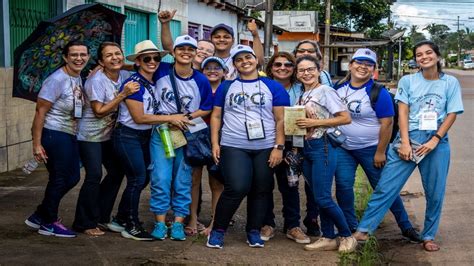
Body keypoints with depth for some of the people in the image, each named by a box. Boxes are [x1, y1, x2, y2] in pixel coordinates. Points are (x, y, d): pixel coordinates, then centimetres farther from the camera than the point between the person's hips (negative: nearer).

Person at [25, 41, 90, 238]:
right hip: (54, 135, -9)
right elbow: (40, 111, -18)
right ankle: (49, 223, 21)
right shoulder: (57, 80, -17)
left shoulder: (78, 78, 9)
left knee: (72, 177, 14)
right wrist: (36, 144, -20)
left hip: (69, 136, 9)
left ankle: (40, 216, 28)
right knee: (59, 179, 1)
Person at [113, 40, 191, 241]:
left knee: (143, 178, 13)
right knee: (138, 179, -7)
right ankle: (131, 226, 6)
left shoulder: (155, 83, 7)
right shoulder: (133, 84, -17)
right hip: (127, 136, -8)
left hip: (145, 136, 8)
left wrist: (176, 118, -4)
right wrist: (170, 118, -18)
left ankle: (121, 218, 29)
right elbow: (139, 117, -20)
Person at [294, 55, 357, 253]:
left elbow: (346, 118, -13)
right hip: (307, 148, 8)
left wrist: (315, 122, -17)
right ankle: (328, 238, 17)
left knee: (322, 198, -9)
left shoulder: (325, 91, -7)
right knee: (318, 197, 9)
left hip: (322, 146, -8)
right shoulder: (302, 96, 15)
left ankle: (347, 236, 6)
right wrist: (297, 124, 2)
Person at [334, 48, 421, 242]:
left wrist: (380, 152, -15)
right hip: (343, 148, 5)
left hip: (370, 150, -4)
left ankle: (405, 226, 19)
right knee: (343, 186, 2)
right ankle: (350, 228, 18)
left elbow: (387, 123, -15)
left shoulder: (378, 93, -15)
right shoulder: (338, 88, 1)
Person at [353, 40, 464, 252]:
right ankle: (363, 230, -1)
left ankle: (428, 236, 22)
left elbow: (452, 114, 1)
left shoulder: (450, 83, 6)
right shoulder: (408, 81, 5)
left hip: (437, 144, 1)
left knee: (435, 193, 6)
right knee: (385, 187, -5)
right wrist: (405, 142, -11)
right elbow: (403, 112, -1)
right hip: (408, 140, -1)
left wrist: (434, 140, -10)